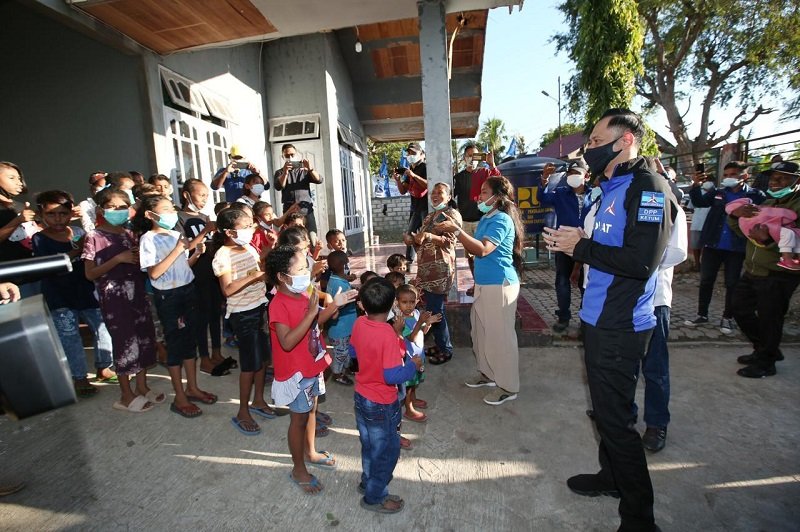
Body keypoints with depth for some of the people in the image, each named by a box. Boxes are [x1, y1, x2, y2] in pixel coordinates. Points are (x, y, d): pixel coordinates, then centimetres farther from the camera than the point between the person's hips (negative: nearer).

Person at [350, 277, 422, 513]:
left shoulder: (359, 324, -10)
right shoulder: (388, 335, -31)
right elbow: (392, 376, -30)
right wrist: (413, 365, -12)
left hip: (361, 396, 7)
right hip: (381, 405, -7)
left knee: (369, 444, 28)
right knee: (387, 451, 16)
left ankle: (367, 482, 49)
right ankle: (374, 497, 35)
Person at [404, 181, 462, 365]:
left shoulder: (452, 214, -2)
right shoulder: (429, 217, 22)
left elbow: (450, 241, -15)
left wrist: (429, 236, -31)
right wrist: (415, 239, 0)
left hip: (440, 268, -8)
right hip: (426, 268, 8)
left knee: (435, 311, -6)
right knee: (432, 309, 12)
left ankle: (446, 350, 9)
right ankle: (440, 345, 26)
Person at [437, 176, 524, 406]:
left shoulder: (502, 220, -16)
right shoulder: (486, 218, 14)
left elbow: (483, 250, -27)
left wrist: (457, 231, -28)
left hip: (500, 285, -10)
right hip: (484, 284, 10)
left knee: (500, 335, -1)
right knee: (481, 331, 18)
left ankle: (508, 386, 13)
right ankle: (487, 373, 35)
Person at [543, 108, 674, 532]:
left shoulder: (648, 187, -16)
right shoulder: (613, 188, 13)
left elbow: (640, 262, -26)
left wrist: (580, 247, -18)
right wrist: (578, 241, 0)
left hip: (621, 326, -9)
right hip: (599, 319, 9)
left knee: (615, 418, 3)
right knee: (605, 408, 22)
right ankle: (611, 476, 43)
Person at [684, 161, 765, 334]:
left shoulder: (755, 196, -1)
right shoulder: (717, 192, 5)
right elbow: (699, 202, -10)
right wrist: (696, 186, -24)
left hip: (737, 248, -2)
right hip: (712, 245, 2)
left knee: (732, 284, 9)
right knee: (706, 281, 8)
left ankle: (727, 318, 22)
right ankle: (702, 315, 20)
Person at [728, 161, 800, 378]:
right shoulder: (767, 203, 15)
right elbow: (742, 229, 13)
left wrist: (769, 240, -36)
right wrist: (735, 214, -7)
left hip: (778, 276, -8)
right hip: (753, 271, 8)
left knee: (768, 319, 0)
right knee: (740, 309, 15)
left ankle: (765, 363, 18)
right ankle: (766, 350, 34)